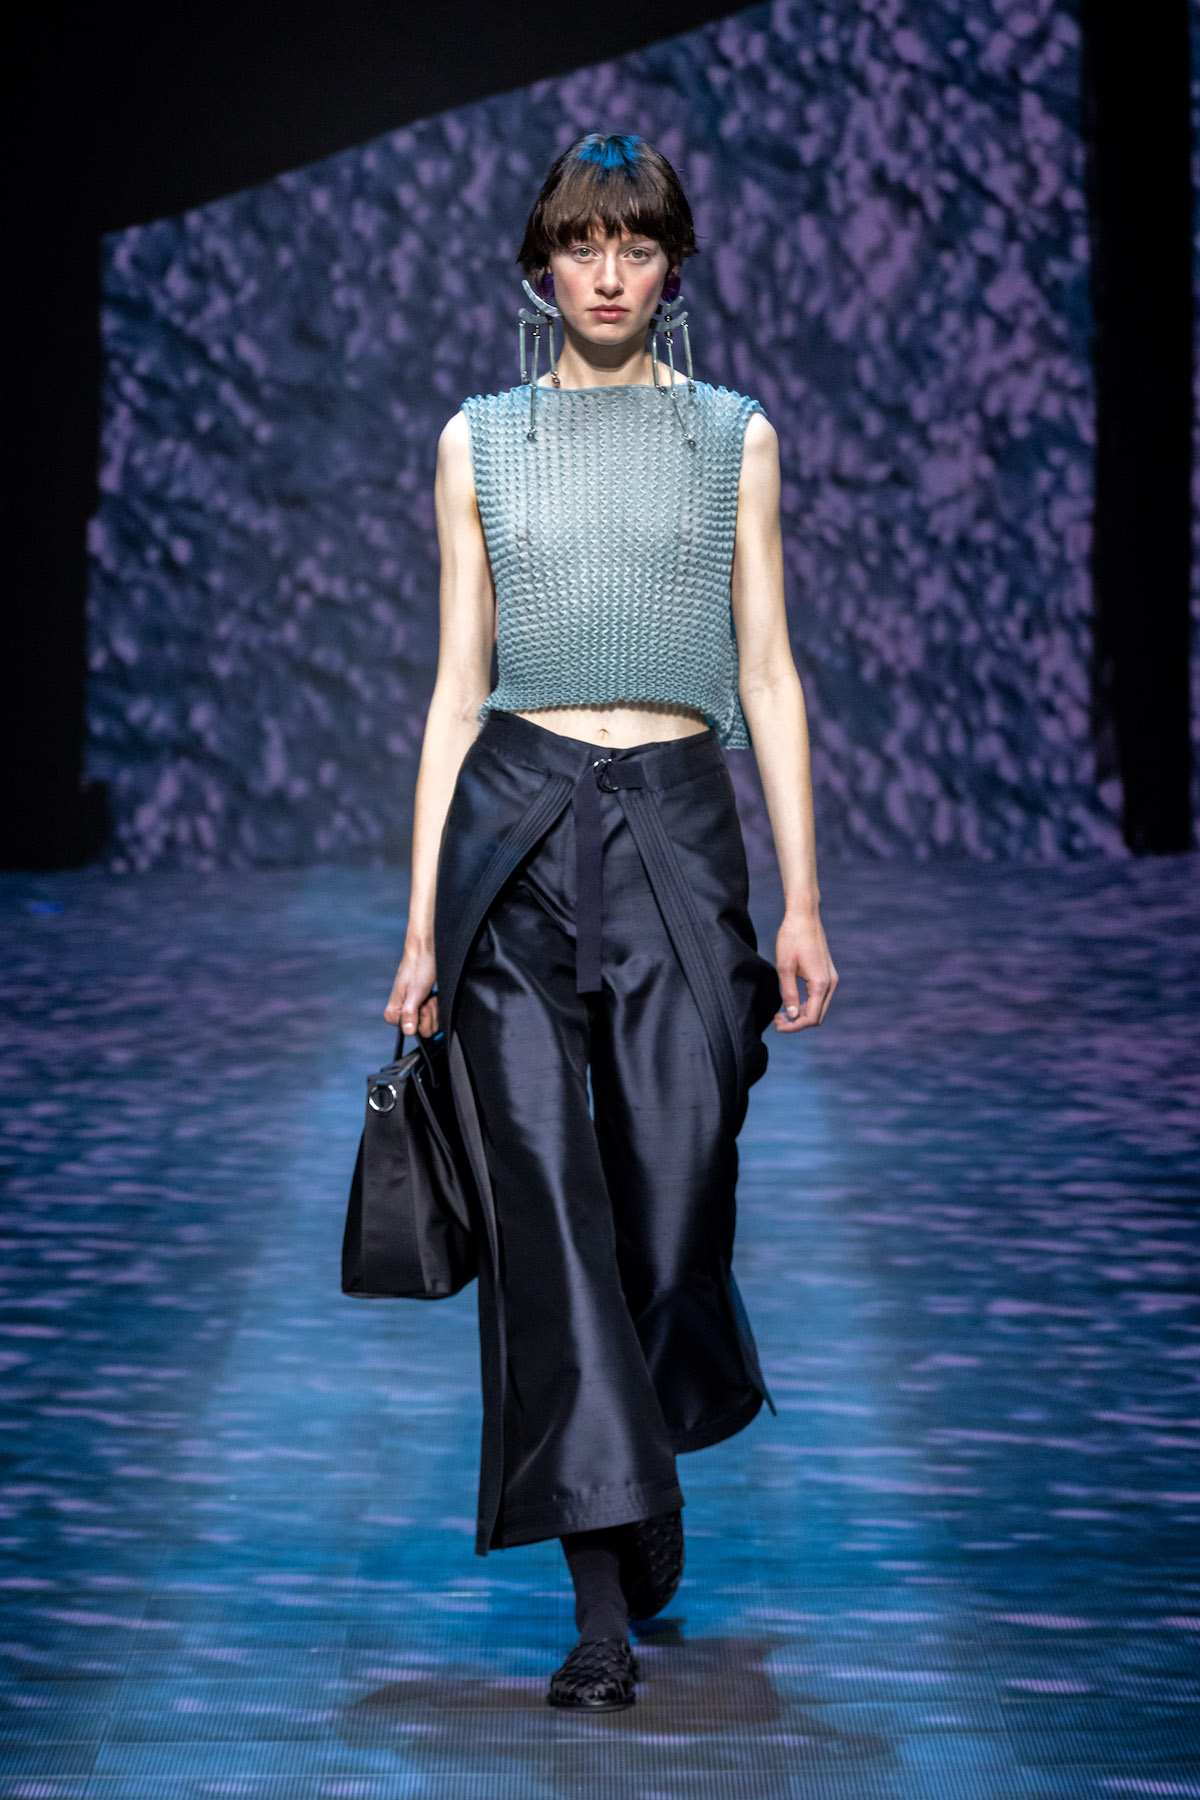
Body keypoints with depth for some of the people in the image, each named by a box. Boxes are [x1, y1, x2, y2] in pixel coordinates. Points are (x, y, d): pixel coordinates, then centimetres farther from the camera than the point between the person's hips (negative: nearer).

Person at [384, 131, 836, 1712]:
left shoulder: (734, 438, 10)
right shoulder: (480, 442, 10)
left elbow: (767, 674, 8)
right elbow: (458, 686, 10)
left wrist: (804, 899, 1)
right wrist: (422, 926, 5)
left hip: (678, 825, 0)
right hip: (513, 822, 0)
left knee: (670, 1202, -3)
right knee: (547, 1201, -7)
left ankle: (642, 1512, 28)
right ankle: (605, 1598, -6)